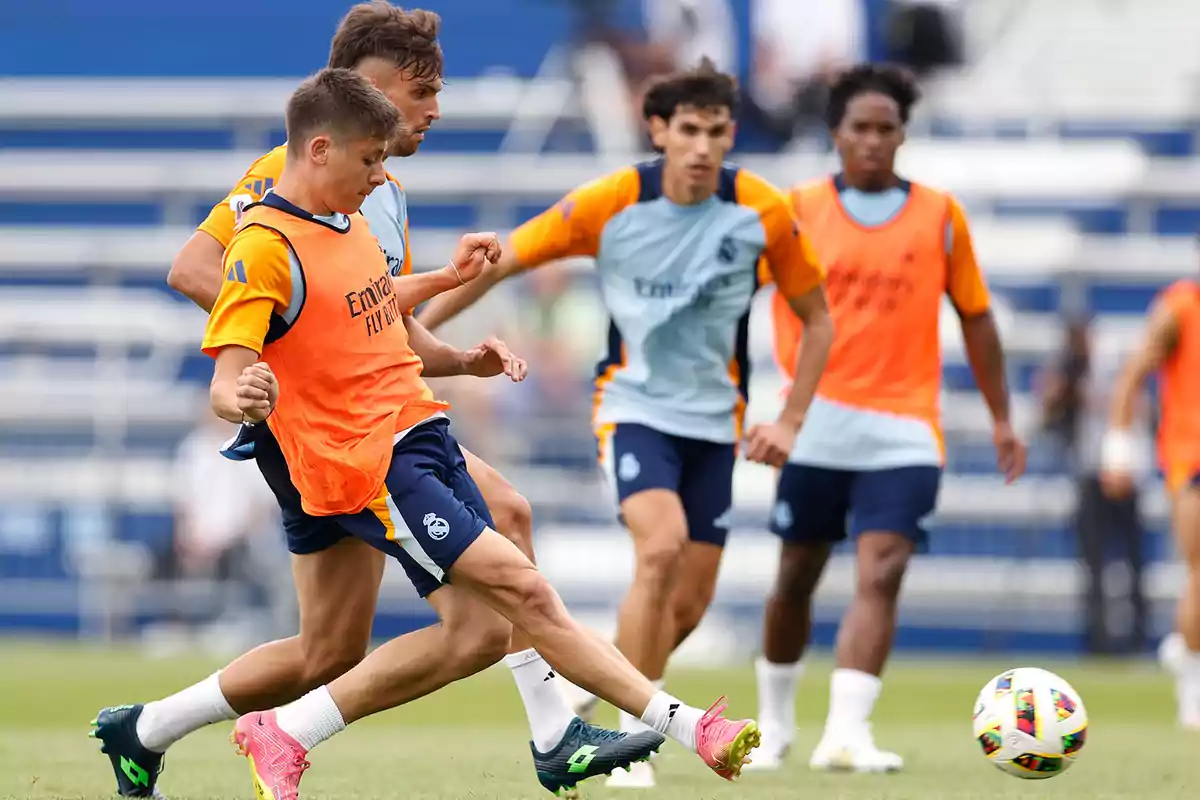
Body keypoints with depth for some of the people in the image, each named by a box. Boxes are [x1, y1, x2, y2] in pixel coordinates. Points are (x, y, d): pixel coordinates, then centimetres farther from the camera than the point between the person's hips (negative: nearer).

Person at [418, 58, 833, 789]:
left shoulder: (761, 212, -10)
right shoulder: (611, 203, -14)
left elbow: (816, 318, 3)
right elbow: (500, 262, -5)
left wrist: (791, 422, -5)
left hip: (713, 420, 3)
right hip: (635, 406, -3)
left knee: (690, 604, 3)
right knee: (662, 548, -28)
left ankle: (601, 688, 33)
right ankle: (632, 742, -17)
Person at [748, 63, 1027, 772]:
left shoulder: (940, 215, 5)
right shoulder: (799, 210, 3)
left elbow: (976, 318, 12)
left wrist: (1002, 418, 12)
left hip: (904, 431, 0)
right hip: (818, 426, 0)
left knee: (881, 574, -15)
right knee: (797, 577, 9)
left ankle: (846, 732, -21)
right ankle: (776, 721, 28)